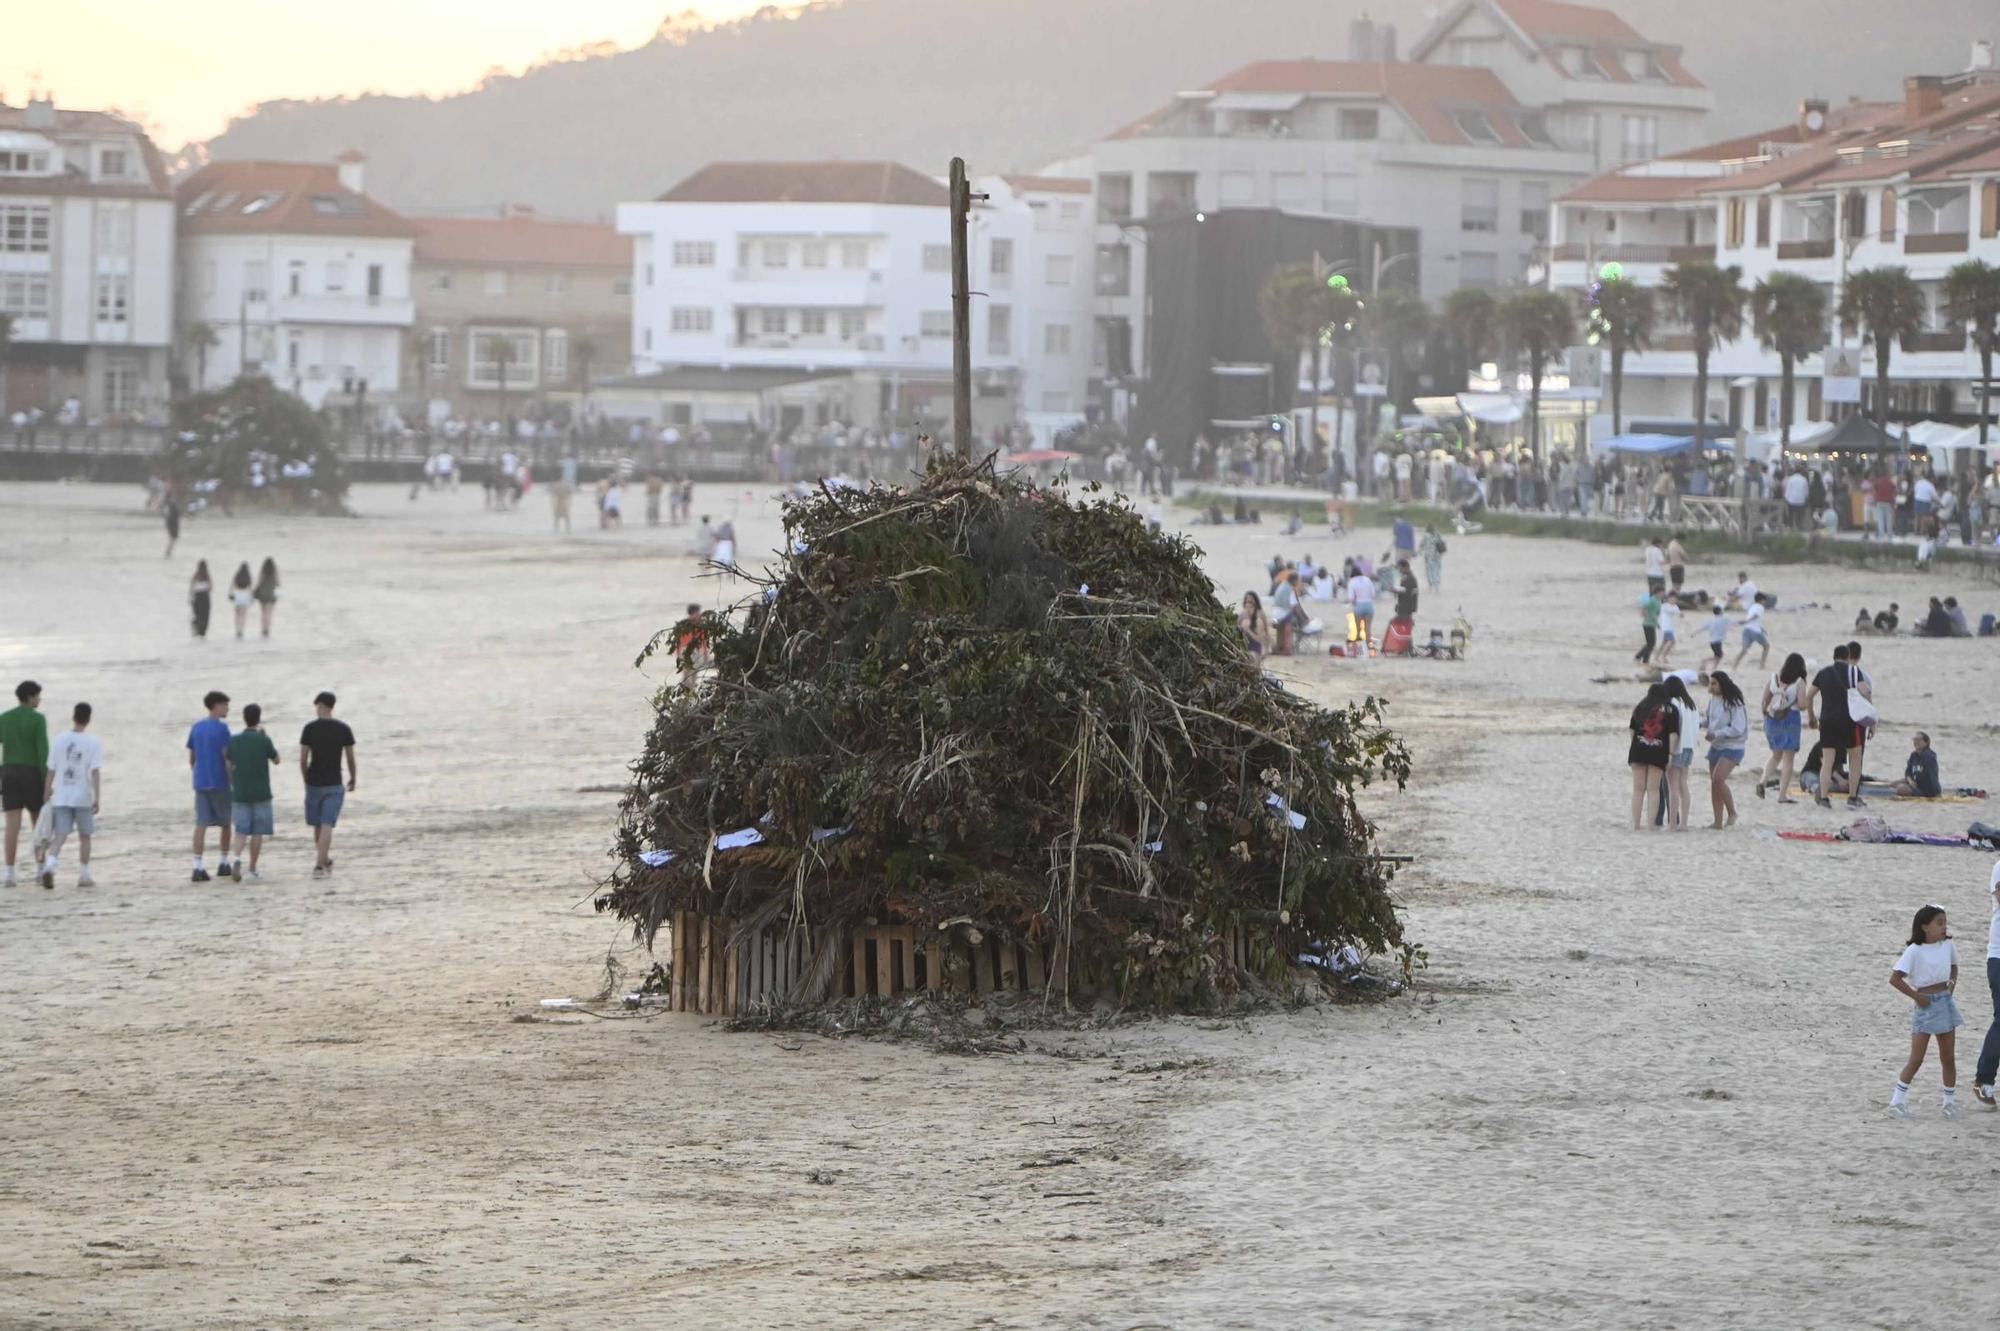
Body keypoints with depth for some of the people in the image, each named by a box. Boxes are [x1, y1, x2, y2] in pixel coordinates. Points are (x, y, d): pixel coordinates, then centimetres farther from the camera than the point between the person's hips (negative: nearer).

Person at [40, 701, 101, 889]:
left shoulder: (60, 740, 3)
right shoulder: (93, 743, -5)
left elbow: (51, 769, 7)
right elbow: (95, 771, -12)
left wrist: (47, 791, 19)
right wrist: (98, 798, -11)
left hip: (61, 798, 2)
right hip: (83, 798, -2)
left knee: (59, 836, -1)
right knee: (84, 836, 13)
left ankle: (50, 865, -26)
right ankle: (84, 875, 16)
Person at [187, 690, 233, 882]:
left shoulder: (196, 728, 8)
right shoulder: (221, 728, -10)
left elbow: (191, 759, 13)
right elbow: (227, 758, -13)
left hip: (200, 784, 4)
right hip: (220, 783, -4)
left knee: (201, 824, -1)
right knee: (226, 822, 14)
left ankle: (198, 867, -11)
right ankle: (224, 863, 21)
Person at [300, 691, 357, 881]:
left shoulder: (310, 728, -5)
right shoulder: (343, 729, -4)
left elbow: (303, 759, -5)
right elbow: (350, 758, 0)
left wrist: (306, 778, 11)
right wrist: (353, 778, 16)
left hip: (314, 782, 1)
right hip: (334, 784, -1)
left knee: (318, 826, 16)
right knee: (327, 825, -3)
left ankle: (325, 861, 30)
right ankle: (319, 865, -13)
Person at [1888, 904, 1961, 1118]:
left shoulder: (1947, 946, 3)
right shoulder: (1915, 951, -14)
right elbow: (1895, 979, -16)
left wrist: (1952, 983, 4)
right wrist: (1916, 996, -14)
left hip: (1946, 1003, 5)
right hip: (1926, 1005, -5)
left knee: (1948, 1057, 10)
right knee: (1916, 1059, -5)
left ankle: (1950, 1101, 21)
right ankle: (1898, 1100, 4)